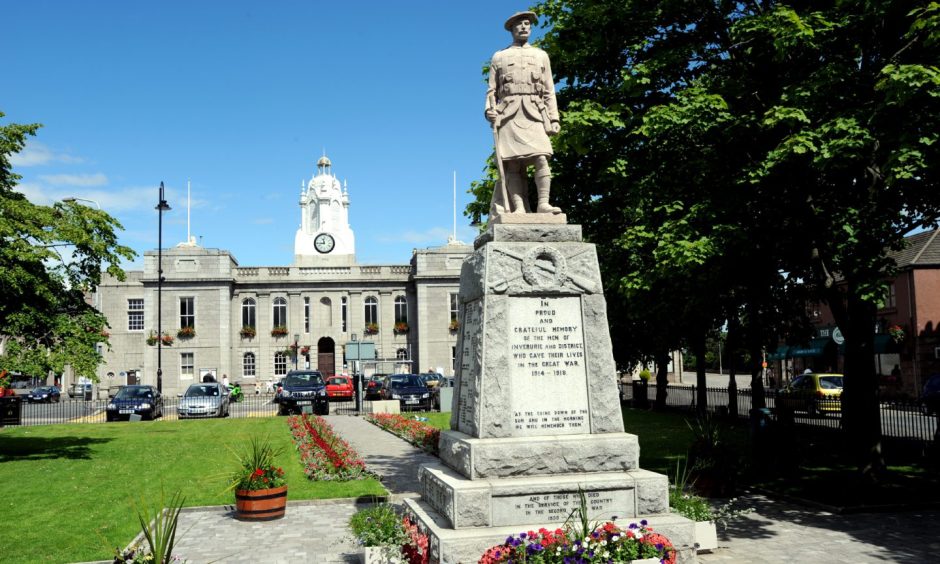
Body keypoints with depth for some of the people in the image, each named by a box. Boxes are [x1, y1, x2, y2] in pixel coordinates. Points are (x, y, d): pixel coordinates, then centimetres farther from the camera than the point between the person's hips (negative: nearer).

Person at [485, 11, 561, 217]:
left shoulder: (541, 56, 22)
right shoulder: (499, 57, 20)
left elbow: (549, 92, 16)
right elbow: (492, 90, 15)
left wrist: (554, 119, 6)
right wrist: (490, 110, -5)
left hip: (534, 114, 1)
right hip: (508, 114, -1)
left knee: (541, 158, -17)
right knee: (512, 163, -11)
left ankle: (543, 203, -21)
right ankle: (519, 208, -15)